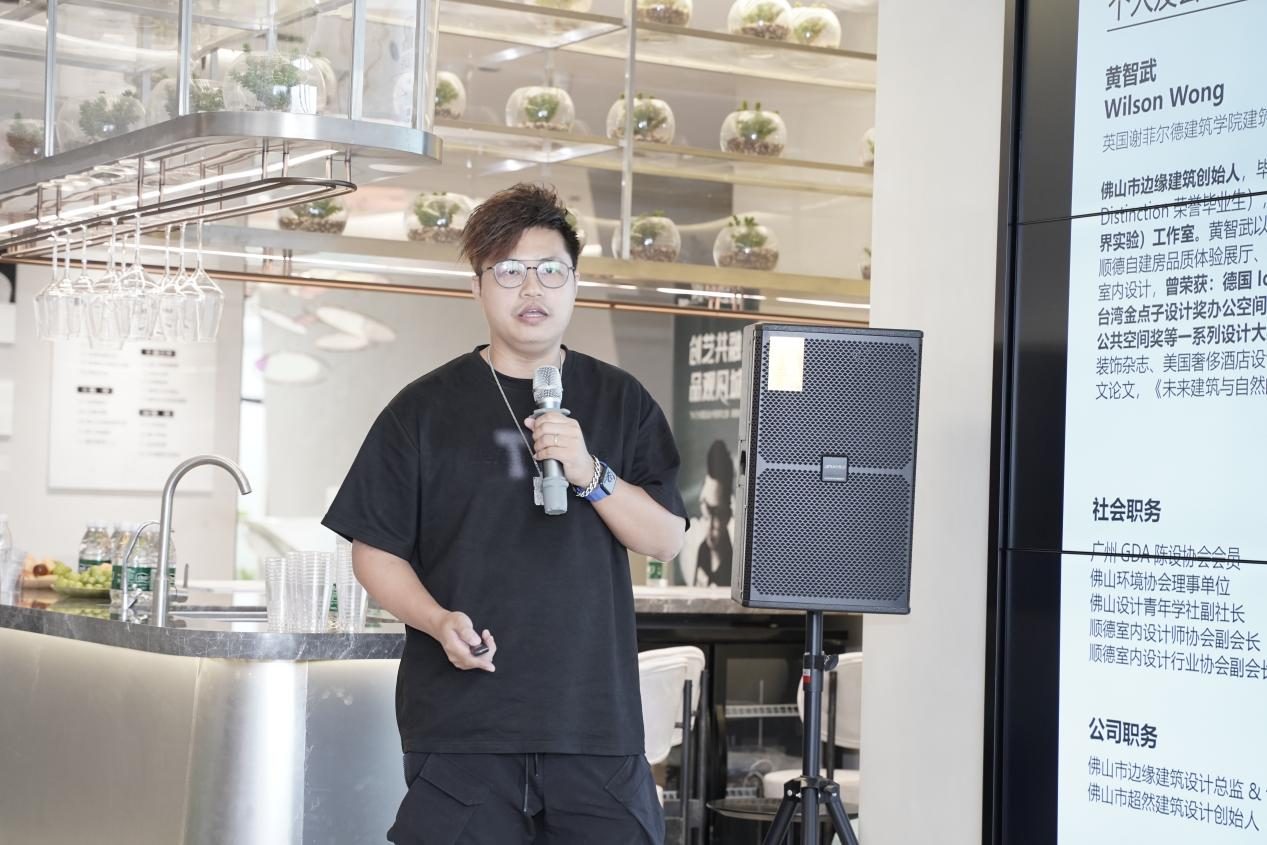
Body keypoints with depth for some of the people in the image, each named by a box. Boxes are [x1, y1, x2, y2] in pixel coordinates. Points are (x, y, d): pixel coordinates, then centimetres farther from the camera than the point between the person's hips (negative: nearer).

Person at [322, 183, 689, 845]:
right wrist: (439, 621, -12)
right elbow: (374, 550, 5)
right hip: (460, 722, -1)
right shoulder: (424, 409, 5)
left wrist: (590, 474, -12)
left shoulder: (621, 403, 10)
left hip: (596, 719, 1)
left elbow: (666, 540, 5)